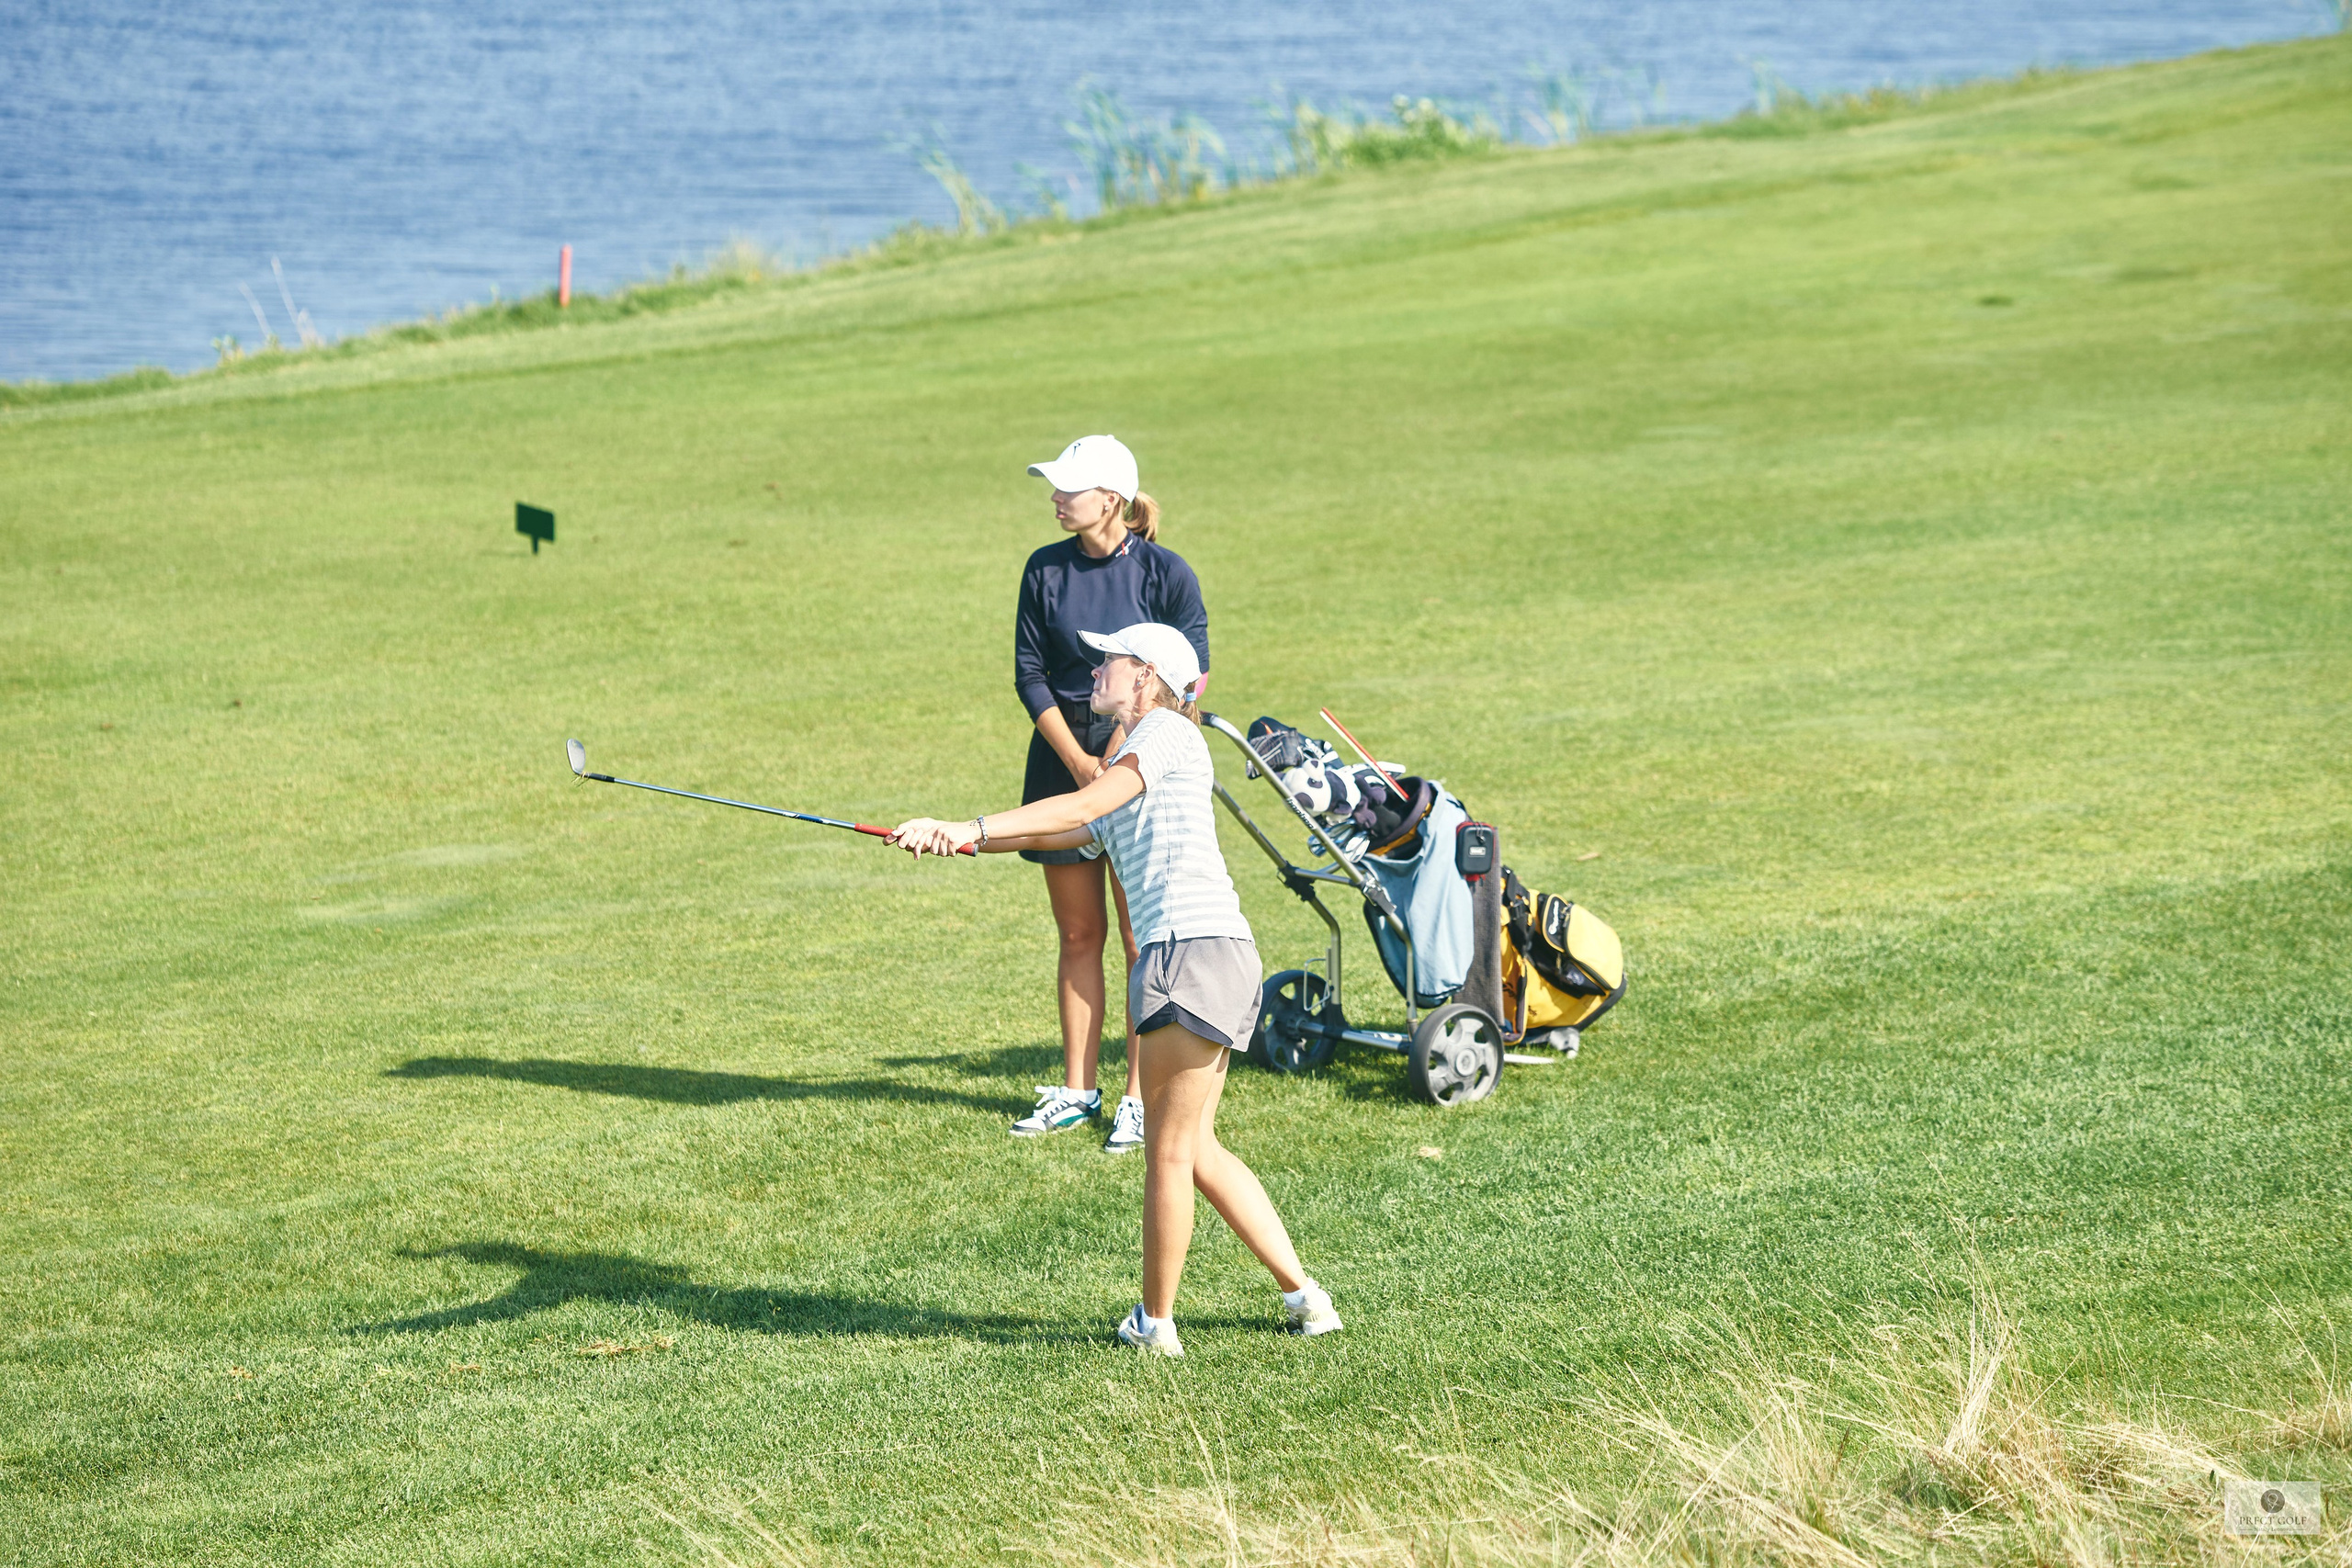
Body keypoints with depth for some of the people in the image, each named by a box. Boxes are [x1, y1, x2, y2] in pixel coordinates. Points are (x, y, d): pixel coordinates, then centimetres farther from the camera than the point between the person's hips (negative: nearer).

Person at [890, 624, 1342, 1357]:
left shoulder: (1168, 731, -2)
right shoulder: (1132, 767, 26)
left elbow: (1084, 807, -14)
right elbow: (1076, 832, 17)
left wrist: (970, 827, -17)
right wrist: (957, 839, 7)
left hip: (1195, 947, -10)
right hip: (1189, 958, 10)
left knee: (1168, 1148, 0)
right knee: (1196, 1150, 13)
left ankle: (1155, 1323, 8)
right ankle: (1303, 1296, 15)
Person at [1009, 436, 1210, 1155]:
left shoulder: (1165, 573, -8)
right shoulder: (1046, 570, 2)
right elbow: (1029, 672, 2)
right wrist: (1079, 761, -8)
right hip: (1062, 757, 4)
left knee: (1140, 938, -2)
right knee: (1078, 933, 10)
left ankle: (1140, 1096, 4)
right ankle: (1077, 1090, 18)